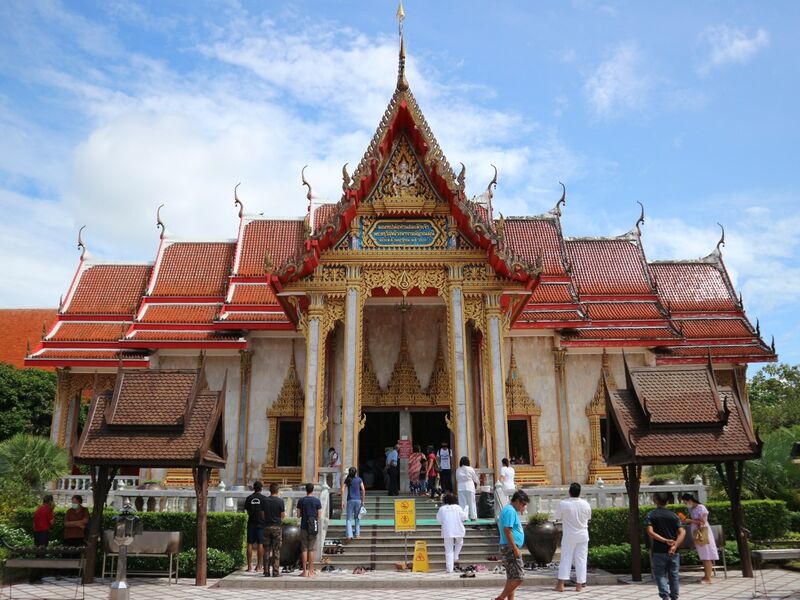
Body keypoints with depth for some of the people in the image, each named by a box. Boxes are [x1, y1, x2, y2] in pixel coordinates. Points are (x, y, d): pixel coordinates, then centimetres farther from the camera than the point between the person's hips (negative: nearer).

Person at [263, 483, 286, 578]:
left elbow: (263, 515, 6)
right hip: (276, 527, -3)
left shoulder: (265, 501, 2)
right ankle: (276, 572, 0)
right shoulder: (280, 501, -8)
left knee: (267, 550, 8)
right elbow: (283, 515, -5)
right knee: (276, 550, 1)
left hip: (267, 526, 3)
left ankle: (266, 571, 9)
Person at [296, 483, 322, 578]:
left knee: (304, 549, 4)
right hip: (313, 527, 0)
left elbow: (298, 515, 2)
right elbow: (319, 516, -2)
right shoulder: (317, 501, -3)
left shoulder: (301, 501, -1)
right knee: (311, 549, 4)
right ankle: (311, 571, 6)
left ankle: (305, 571, 4)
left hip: (304, 526, 0)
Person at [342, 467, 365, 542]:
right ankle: (357, 534, 13)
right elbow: (363, 490, -3)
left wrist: (342, 501, -2)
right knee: (357, 518, 15)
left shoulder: (347, 480, 6)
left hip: (350, 500, 0)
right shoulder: (359, 479, 3)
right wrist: (363, 500, 5)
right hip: (358, 500, 0)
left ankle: (349, 535, -11)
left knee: (349, 519, 2)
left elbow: (343, 490, -4)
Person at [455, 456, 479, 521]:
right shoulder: (470, 469, -5)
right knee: (471, 502, 9)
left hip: (461, 488, 1)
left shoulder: (458, 470, 0)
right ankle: (473, 516, 13)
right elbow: (475, 479, 5)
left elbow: (457, 479, 5)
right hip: (469, 487, -1)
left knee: (462, 503, 2)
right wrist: (476, 483, 24)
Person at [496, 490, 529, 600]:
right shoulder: (511, 511, -15)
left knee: (512, 578, 12)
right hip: (511, 548, -11)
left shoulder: (508, 510, 18)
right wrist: (516, 549, -20)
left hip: (510, 549, 11)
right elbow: (507, 530, -21)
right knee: (518, 578, -10)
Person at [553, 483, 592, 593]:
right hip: (582, 535, 2)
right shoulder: (585, 504, -6)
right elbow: (588, 518, 7)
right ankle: (579, 584, 10)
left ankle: (561, 584, 0)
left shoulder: (563, 504, -14)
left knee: (565, 559, 4)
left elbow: (558, 518, -5)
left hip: (569, 535, -1)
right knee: (581, 560, 8)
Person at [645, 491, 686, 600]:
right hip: (673, 552, 3)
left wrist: (665, 541, -15)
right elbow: (682, 532, -7)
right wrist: (675, 546, -16)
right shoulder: (673, 515, 4)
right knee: (673, 575, 14)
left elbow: (650, 532, -15)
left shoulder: (651, 515, -2)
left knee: (660, 575, 3)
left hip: (659, 551, -2)